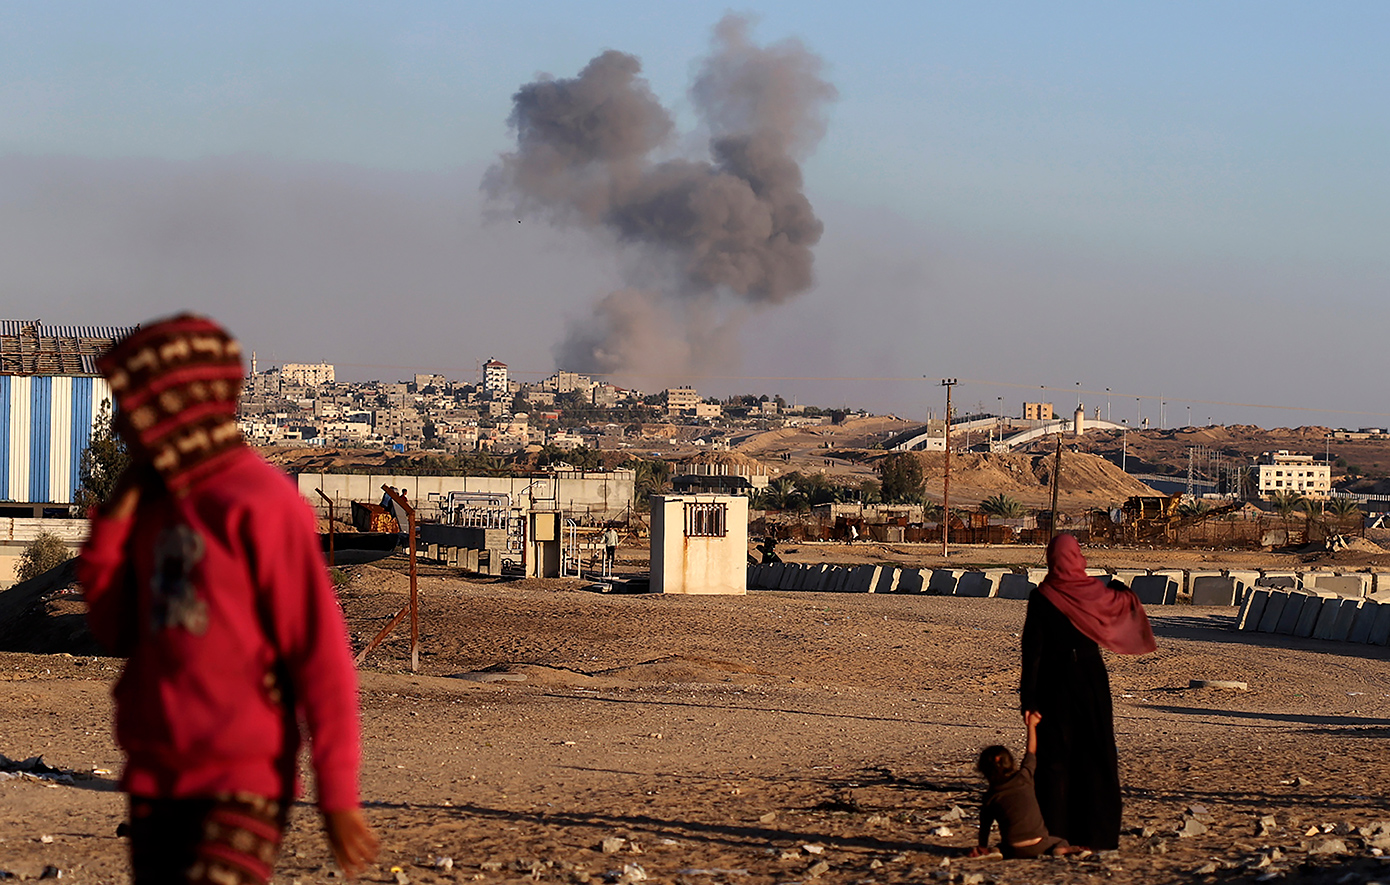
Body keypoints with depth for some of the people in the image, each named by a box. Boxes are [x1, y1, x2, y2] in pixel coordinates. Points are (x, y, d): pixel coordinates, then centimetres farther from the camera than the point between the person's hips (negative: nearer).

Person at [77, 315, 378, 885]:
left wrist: (338, 793, -14)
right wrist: (112, 523, 3)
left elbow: (322, 654, -12)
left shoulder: (258, 505, -11)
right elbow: (116, 633, 14)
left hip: (242, 781, -8)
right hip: (154, 783, 8)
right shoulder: (153, 503, 12)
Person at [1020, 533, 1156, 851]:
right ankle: (1096, 833, 9)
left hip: (1054, 684, -1)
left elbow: (1032, 649, -11)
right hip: (1092, 682, 1)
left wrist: (1028, 696, -7)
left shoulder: (1041, 597, -10)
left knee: (1054, 757, 3)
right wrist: (1125, 591, 43)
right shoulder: (1095, 590, -4)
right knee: (1096, 757, 9)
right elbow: (1125, 601, 18)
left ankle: (1054, 834, -1)